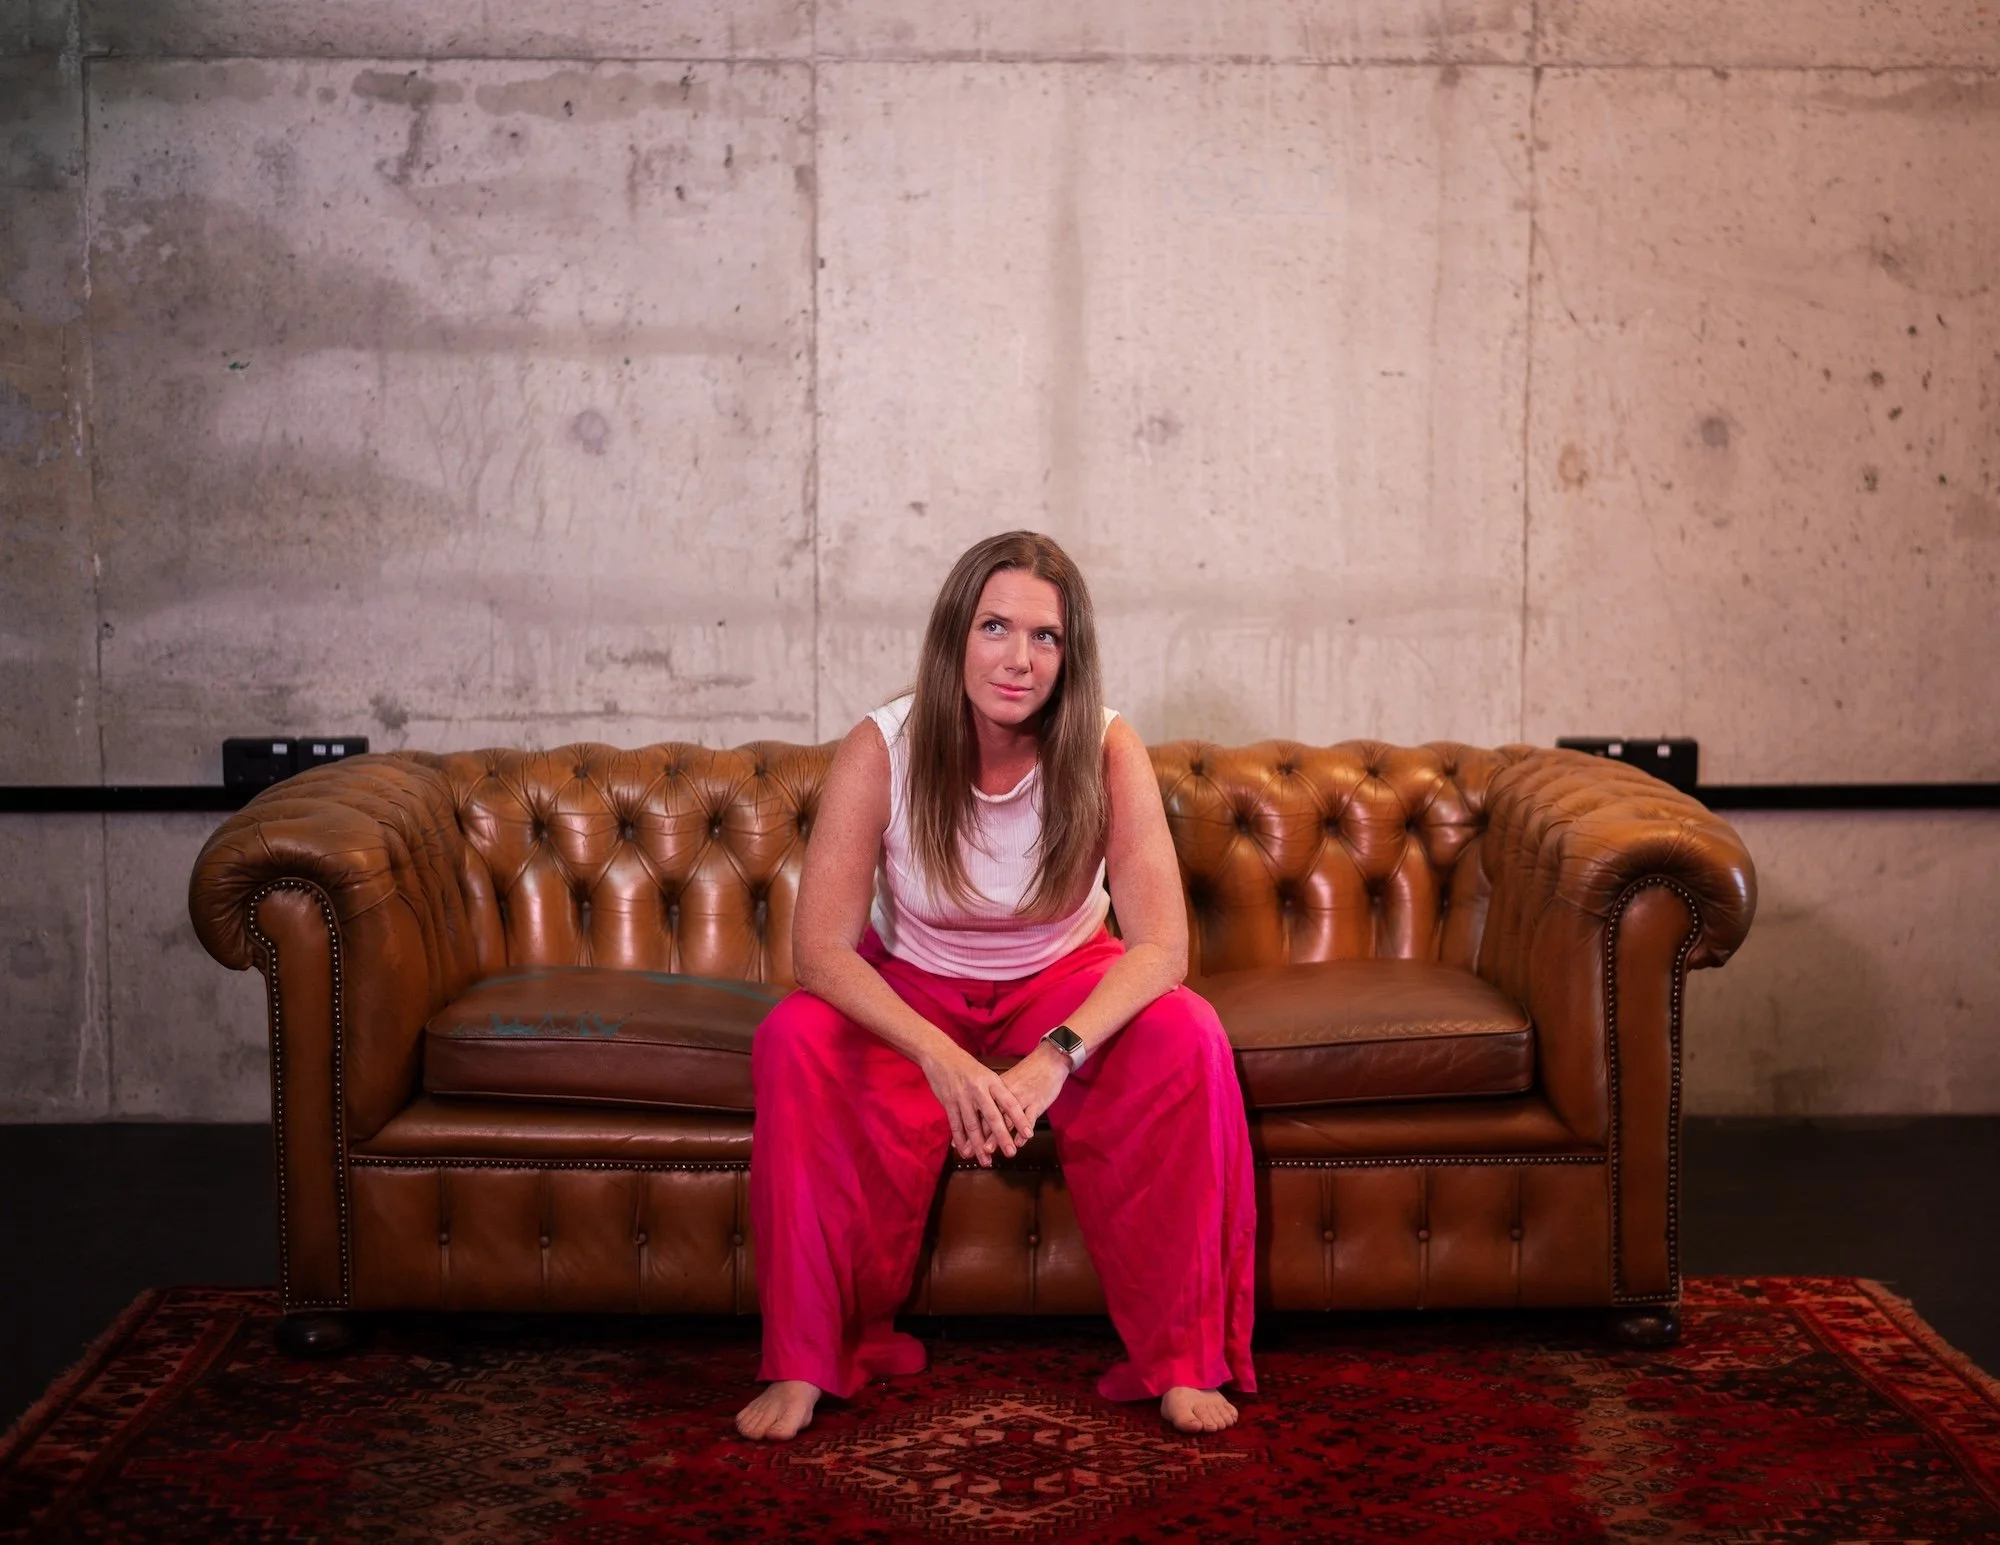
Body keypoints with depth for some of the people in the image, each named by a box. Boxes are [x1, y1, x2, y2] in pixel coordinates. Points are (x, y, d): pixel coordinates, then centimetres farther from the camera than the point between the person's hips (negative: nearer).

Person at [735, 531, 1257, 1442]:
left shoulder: (1105, 752, -21)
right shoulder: (881, 751, -22)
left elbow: (1162, 946, -26)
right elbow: (819, 947, -26)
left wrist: (1055, 1059, -44)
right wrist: (942, 1059, -42)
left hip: (1063, 986, 0)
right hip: (913, 992, 0)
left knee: (1186, 1036, -29)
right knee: (794, 1042, -30)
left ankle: (1182, 1357, -18)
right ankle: (809, 1357, -18)